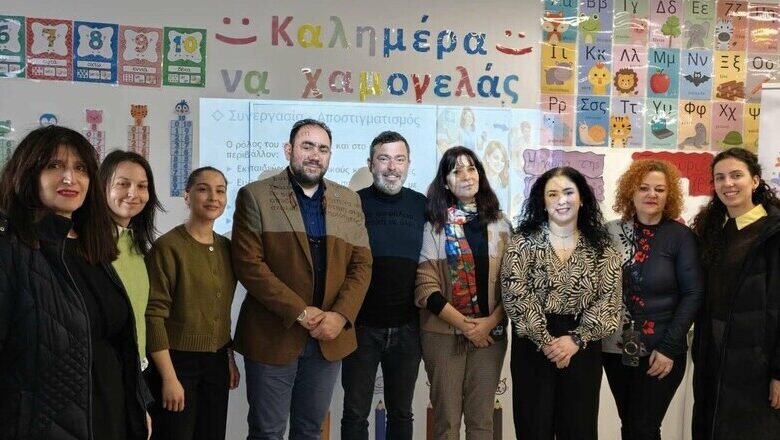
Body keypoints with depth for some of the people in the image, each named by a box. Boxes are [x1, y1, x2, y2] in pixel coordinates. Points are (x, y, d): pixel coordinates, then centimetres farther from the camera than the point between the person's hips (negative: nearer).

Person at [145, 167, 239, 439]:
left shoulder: (226, 247, 6)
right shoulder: (168, 246, -13)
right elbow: (153, 314, -16)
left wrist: (229, 358, 13)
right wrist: (169, 377, -17)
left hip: (216, 363, 6)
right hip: (177, 361, -6)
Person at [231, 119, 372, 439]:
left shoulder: (349, 201, 8)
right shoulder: (255, 196, -4)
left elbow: (362, 264, 5)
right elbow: (248, 264, -12)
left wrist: (341, 315, -10)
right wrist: (300, 312, -16)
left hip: (330, 336, 4)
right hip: (273, 335, -3)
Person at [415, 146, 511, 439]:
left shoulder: (499, 225, 8)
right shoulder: (435, 225, -2)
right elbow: (426, 286, -8)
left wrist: (490, 322, -9)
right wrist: (463, 323, -13)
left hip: (490, 332, 3)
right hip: (444, 332, -2)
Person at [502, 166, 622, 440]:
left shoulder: (601, 248, 4)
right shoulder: (524, 242, -1)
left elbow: (609, 300, -2)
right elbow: (515, 295, -9)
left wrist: (576, 339, -13)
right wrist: (545, 340, -14)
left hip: (582, 349, 2)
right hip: (533, 346, -1)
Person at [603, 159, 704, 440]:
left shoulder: (680, 235, -5)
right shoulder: (612, 232, 1)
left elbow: (693, 293, -8)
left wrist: (669, 346, -12)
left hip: (660, 352, -3)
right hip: (616, 348, 3)